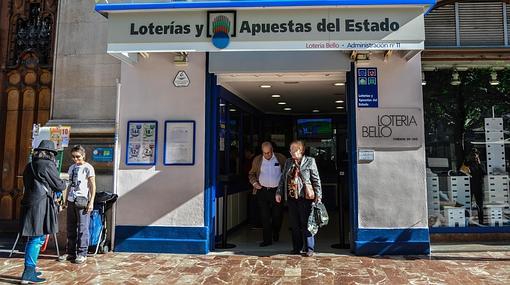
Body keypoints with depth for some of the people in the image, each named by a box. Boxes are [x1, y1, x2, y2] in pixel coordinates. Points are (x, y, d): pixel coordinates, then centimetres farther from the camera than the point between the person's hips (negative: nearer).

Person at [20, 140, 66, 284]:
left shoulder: (29, 166, 15)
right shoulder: (48, 165, -9)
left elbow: (28, 184, 21)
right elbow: (59, 186, -6)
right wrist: (64, 184, 16)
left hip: (29, 204, 9)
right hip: (41, 205, -8)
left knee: (33, 238, 17)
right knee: (38, 238, -5)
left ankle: (30, 270, 26)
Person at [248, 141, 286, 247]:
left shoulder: (281, 158, 1)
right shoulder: (257, 160, 5)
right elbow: (251, 174, 14)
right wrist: (254, 183, -3)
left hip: (277, 191, -1)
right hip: (262, 191, 1)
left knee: (277, 215, 5)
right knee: (264, 216, 1)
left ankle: (276, 233, 34)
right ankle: (267, 239, 11)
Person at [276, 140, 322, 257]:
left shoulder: (310, 161, -1)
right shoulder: (288, 162, 13)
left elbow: (316, 179, -1)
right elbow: (283, 178, 15)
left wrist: (318, 195, -6)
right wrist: (279, 192, 9)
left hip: (305, 197, -5)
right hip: (291, 198, 5)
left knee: (306, 223, 0)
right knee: (294, 224, 10)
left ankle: (309, 248, 12)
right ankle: (297, 248, 22)